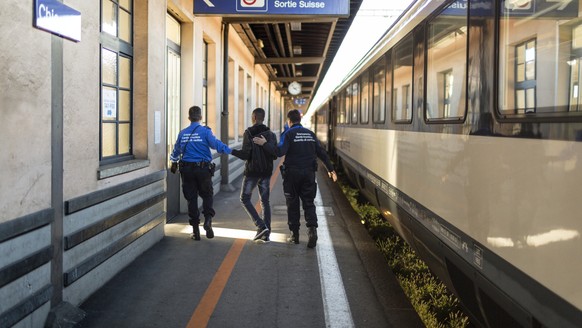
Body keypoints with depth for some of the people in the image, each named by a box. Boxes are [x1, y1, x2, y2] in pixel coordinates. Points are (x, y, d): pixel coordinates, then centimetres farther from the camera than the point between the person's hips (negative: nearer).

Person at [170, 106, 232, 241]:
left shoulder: (183, 133, 9)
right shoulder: (205, 131, -6)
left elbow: (176, 150, 22)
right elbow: (216, 144, -19)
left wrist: (174, 162, 38)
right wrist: (231, 151, -15)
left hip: (187, 170, 3)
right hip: (203, 169, -3)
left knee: (191, 198, 8)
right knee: (207, 195, 10)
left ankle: (195, 230, 11)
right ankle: (208, 219, -13)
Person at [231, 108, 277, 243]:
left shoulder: (248, 133, -11)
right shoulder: (271, 134, 3)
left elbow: (245, 154, -16)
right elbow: (275, 155, 4)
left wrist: (231, 151, 0)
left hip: (252, 171, -5)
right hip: (266, 172, 5)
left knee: (245, 199, 8)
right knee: (265, 201, 11)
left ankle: (261, 226, -7)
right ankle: (266, 234, 9)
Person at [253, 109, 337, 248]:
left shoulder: (289, 134, -6)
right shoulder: (310, 134, 9)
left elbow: (279, 151, -20)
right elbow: (322, 153, 11)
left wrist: (264, 144, -12)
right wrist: (330, 169, 19)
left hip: (292, 174, -3)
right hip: (309, 173, 3)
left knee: (293, 204, 8)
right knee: (309, 203, 8)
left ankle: (294, 234, 12)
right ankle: (312, 229, -12)